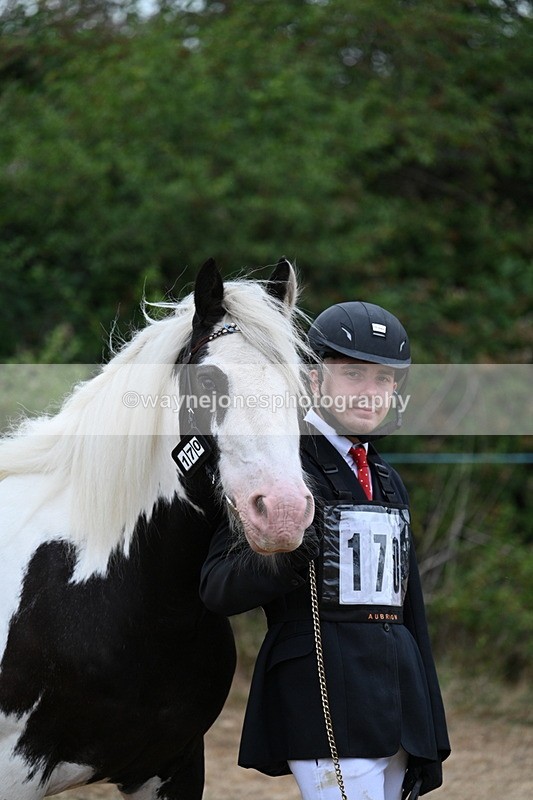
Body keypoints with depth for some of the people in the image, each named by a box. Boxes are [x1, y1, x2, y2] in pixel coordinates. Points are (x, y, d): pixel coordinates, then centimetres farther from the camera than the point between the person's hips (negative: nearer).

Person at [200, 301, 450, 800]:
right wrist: (282, 562, -33)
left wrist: (428, 740, 17)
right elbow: (217, 589, -13)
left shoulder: (387, 483, 18)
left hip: (396, 704, 8)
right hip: (324, 701, -8)